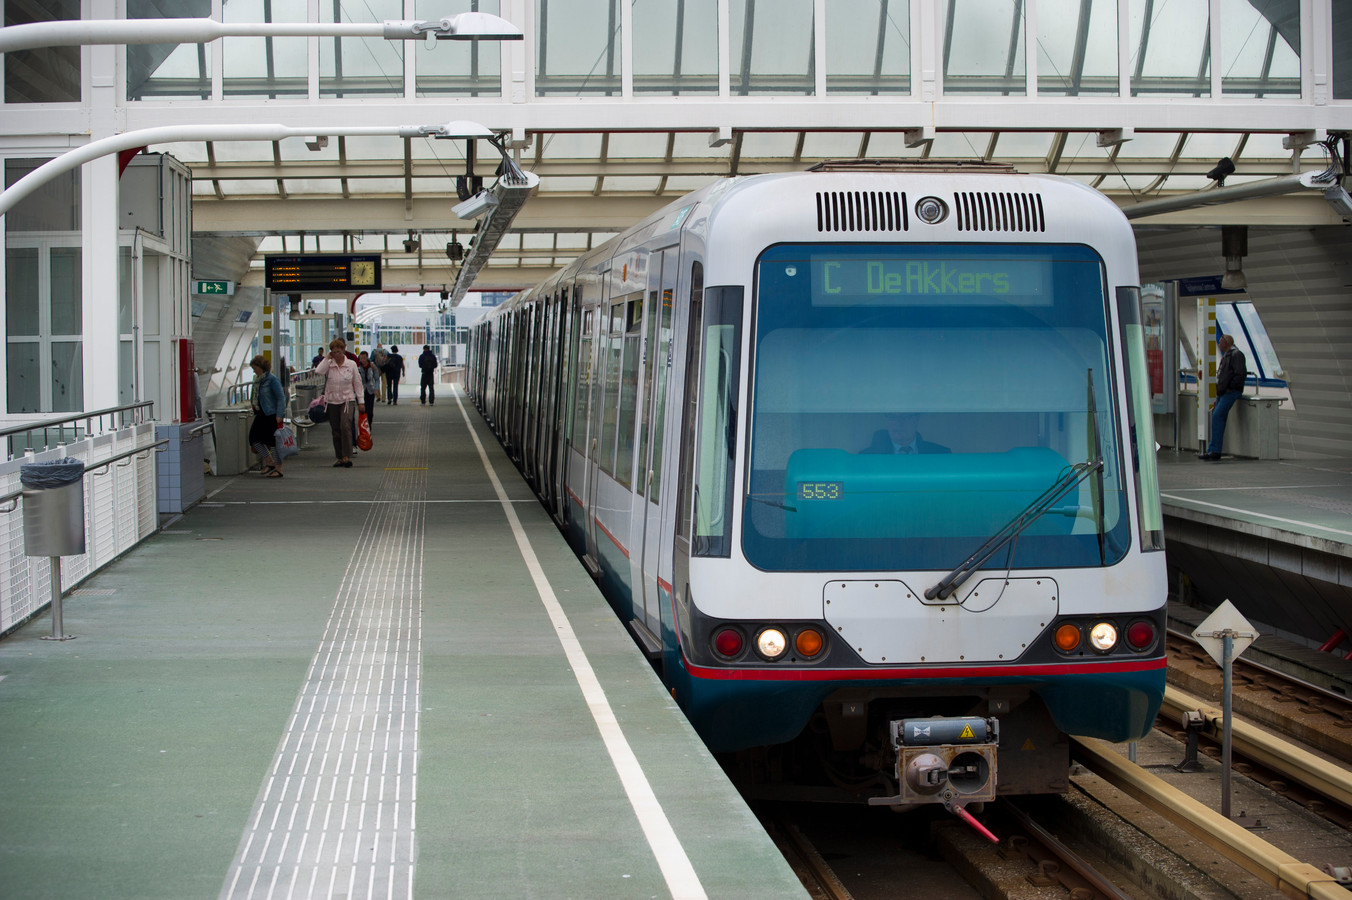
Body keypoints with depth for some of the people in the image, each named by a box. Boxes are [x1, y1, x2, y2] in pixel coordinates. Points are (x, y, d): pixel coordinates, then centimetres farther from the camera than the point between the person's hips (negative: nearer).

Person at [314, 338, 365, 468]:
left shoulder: (351, 364, 1)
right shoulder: (329, 364, 2)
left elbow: (357, 383, 5)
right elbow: (318, 371, -19)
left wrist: (361, 402, 4)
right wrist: (327, 358, -10)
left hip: (347, 400, -2)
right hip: (331, 401, 2)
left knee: (345, 427, -20)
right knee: (336, 431, 7)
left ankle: (347, 457, -19)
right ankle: (339, 458, 15)